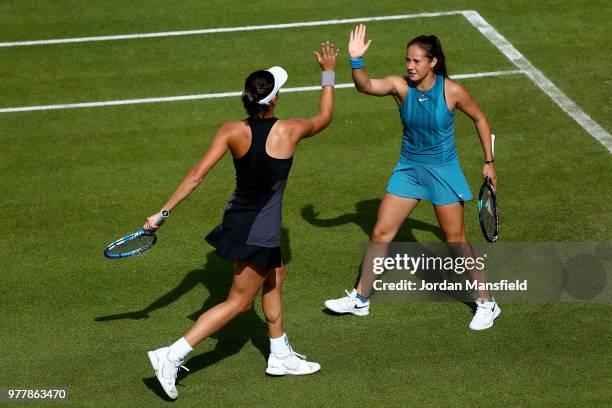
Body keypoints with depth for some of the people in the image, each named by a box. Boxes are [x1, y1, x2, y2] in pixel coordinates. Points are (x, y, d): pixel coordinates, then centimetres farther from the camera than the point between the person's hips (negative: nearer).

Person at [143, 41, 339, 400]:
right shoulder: (289, 131, -18)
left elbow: (196, 176, -15)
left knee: (275, 278, 27)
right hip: (260, 231, -6)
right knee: (239, 301, 4)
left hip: (239, 219, 6)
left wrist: (163, 213, -10)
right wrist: (329, 74, 17)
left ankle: (280, 355, 39)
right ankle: (172, 356, -5)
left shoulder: (232, 131, -12)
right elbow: (325, 117, 5)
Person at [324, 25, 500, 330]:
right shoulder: (400, 86, -13)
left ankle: (486, 303, 19)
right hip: (408, 169, 3)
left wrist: (489, 162, 2)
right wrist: (356, 60, -50)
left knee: (456, 241, 2)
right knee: (380, 233, 5)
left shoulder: (452, 91, -17)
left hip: (443, 171, -3)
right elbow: (366, 86, -31)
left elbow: (479, 119, -1)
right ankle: (361, 298, 21)